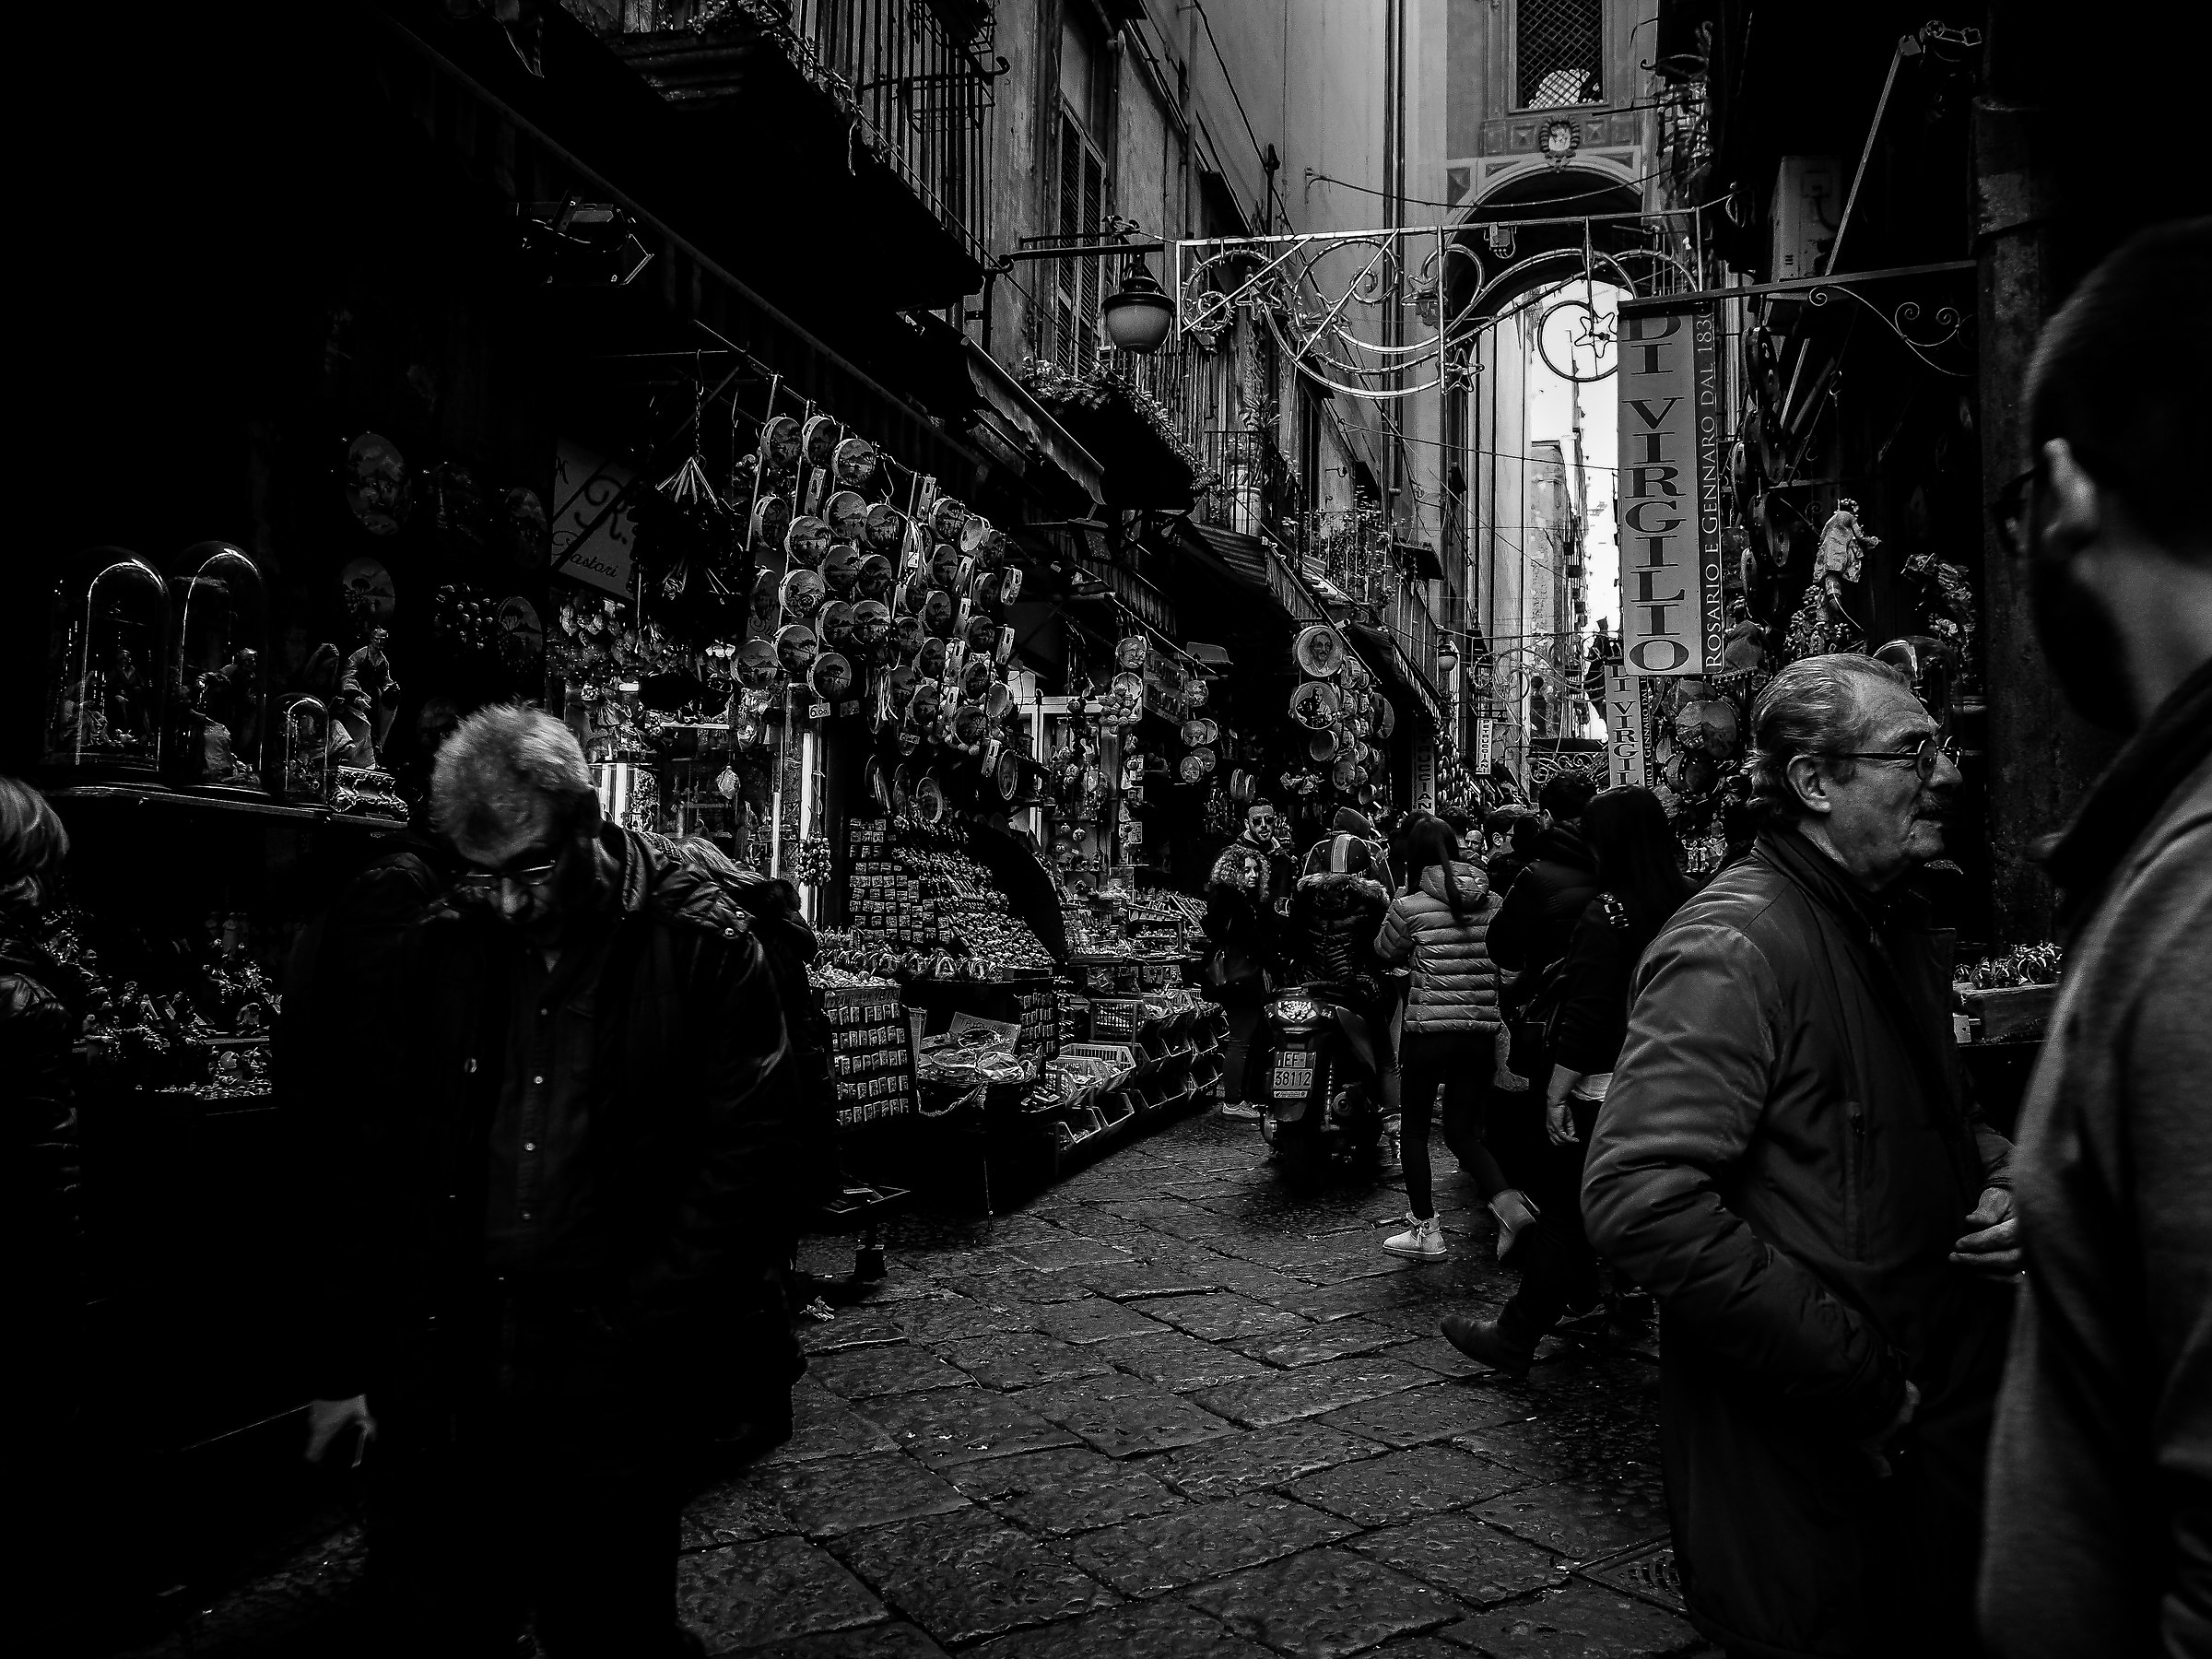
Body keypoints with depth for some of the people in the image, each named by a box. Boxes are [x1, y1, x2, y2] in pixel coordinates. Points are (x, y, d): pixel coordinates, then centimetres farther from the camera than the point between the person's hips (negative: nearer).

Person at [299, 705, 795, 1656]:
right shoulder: (437, 947, 1)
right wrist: (341, 1368, 5)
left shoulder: (702, 947, -8)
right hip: (435, 1360, 3)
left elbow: (738, 1163, -8)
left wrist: (634, 1343, -12)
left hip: (612, 1393, -3)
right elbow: (365, 1160, 6)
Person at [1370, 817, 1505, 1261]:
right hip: (1481, 1030, 4)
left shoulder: (1410, 906, -8)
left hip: (1429, 1029, -4)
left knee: (1414, 1128, 12)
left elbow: (1385, 952, 7)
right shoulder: (1492, 904, 3)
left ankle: (1426, 1231, 16)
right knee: (1463, 1131, 16)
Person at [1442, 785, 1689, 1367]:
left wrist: (1556, 1092, -15)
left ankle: (1515, 1337, 4)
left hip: (1601, 1089, -7)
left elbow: (1586, 1014, -20)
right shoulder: (1683, 902, 3)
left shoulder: (1607, 915, -17)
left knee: (1562, 1210, -1)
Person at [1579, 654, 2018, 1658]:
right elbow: (1640, 1202, -30)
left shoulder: (1903, 928, 10)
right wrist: (1848, 1378, -25)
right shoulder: (1731, 947, -21)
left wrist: (2000, 1181, 3)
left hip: (1943, 1418, 9)